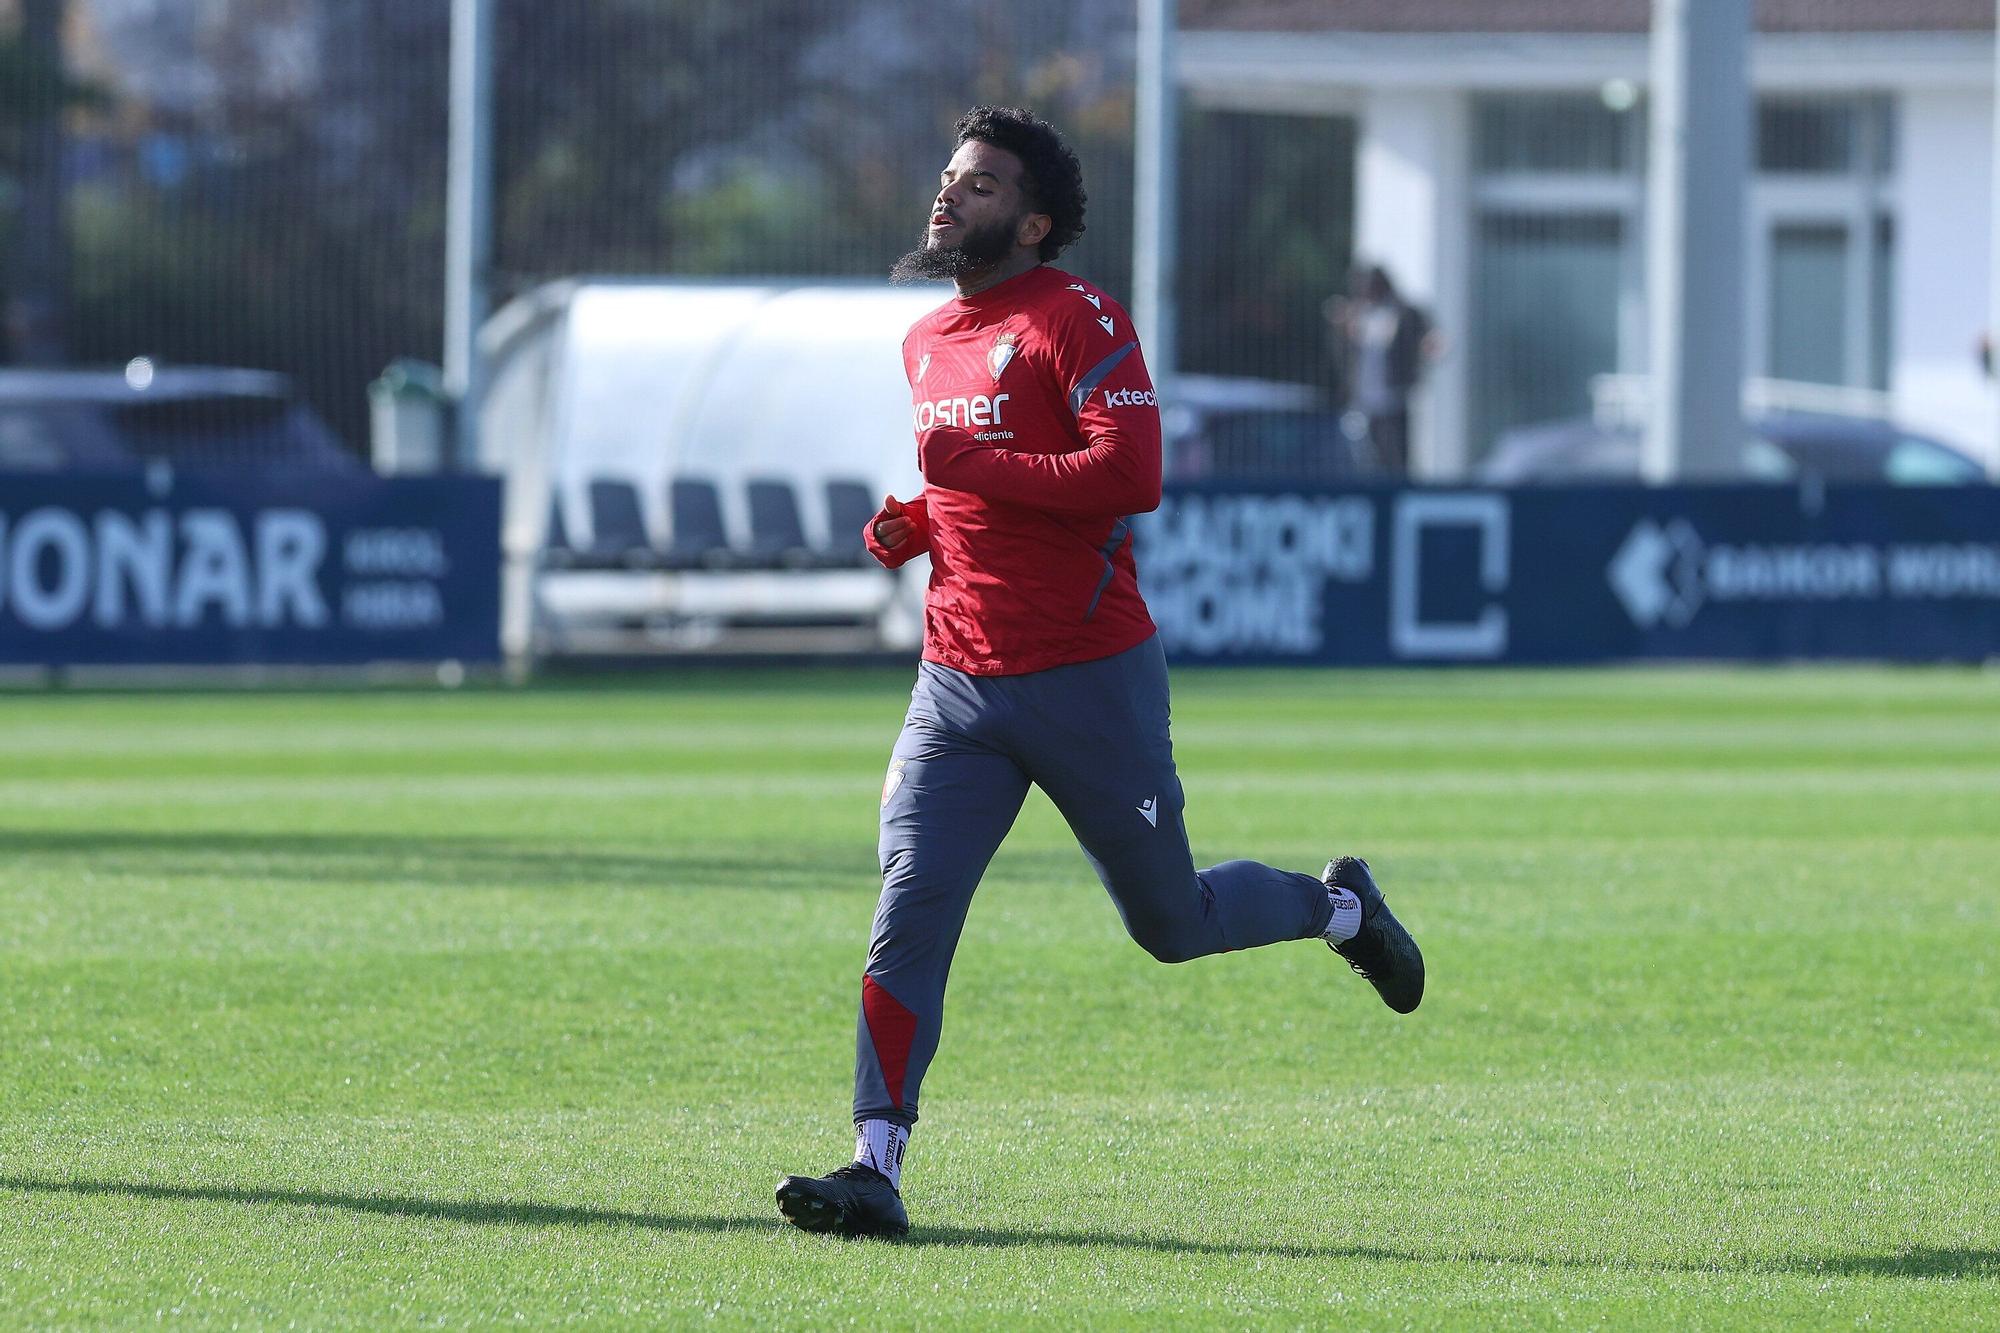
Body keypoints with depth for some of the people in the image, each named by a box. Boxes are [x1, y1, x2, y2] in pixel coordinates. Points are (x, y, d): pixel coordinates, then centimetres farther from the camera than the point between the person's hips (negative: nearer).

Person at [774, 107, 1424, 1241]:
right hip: (958, 682, 6)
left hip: (1091, 680, -6)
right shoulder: (928, 344, 15)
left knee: (1172, 924, 8)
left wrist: (973, 467, -22)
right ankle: (878, 1171, -13)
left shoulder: (1078, 321, -11)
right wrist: (915, 527, 8)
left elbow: (1132, 476, -23)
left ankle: (1338, 906, 37)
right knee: (910, 916, -10)